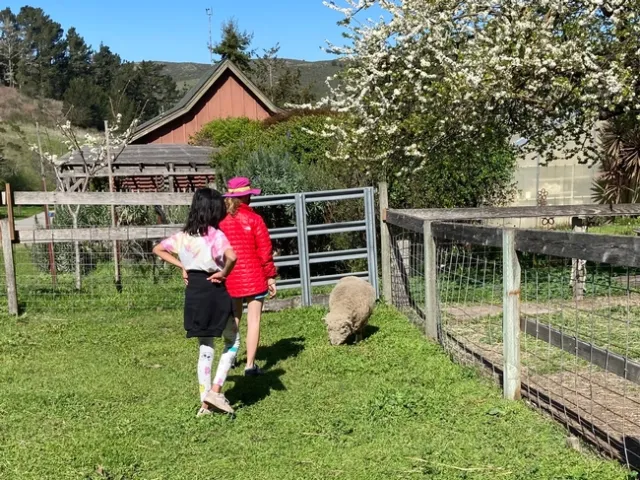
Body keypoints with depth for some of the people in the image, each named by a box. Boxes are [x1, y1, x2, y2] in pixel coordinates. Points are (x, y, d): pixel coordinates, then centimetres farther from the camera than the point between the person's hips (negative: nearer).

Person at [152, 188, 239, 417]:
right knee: (233, 341, 14)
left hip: (193, 292, 6)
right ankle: (216, 390, 2)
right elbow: (232, 256, -32)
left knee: (205, 349, 15)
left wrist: (182, 266, 12)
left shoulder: (183, 235, 6)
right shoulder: (215, 234, -14)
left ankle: (205, 403, 17)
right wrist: (224, 273, -14)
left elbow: (158, 249, 18)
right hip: (214, 290, -6)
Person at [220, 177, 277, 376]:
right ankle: (250, 365, 3)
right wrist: (271, 277, 0)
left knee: (233, 318, 22)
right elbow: (265, 250, -7)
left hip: (229, 279, 4)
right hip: (253, 277, -4)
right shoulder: (254, 219, -9)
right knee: (253, 320, 3)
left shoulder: (220, 221, -2)